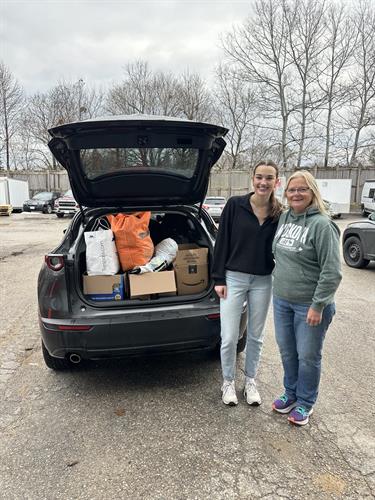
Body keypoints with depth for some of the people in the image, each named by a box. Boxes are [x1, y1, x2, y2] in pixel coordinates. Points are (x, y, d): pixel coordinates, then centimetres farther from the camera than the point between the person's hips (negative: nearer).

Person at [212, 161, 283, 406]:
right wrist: (219, 278, -7)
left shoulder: (280, 213, 0)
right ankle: (228, 382, 27)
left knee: (256, 336, 15)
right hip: (233, 279, -2)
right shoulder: (235, 205, -6)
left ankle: (250, 381, 36)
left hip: (263, 282, 2)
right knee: (229, 337, 2)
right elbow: (222, 242, -5)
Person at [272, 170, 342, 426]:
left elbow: (332, 272, -18)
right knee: (287, 351, 19)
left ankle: (305, 403, 31)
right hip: (282, 301, 6)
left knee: (308, 357, 10)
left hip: (310, 305, -6)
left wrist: (318, 306, -19)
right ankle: (290, 393, 40)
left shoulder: (322, 225, -16)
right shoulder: (284, 217, 5)